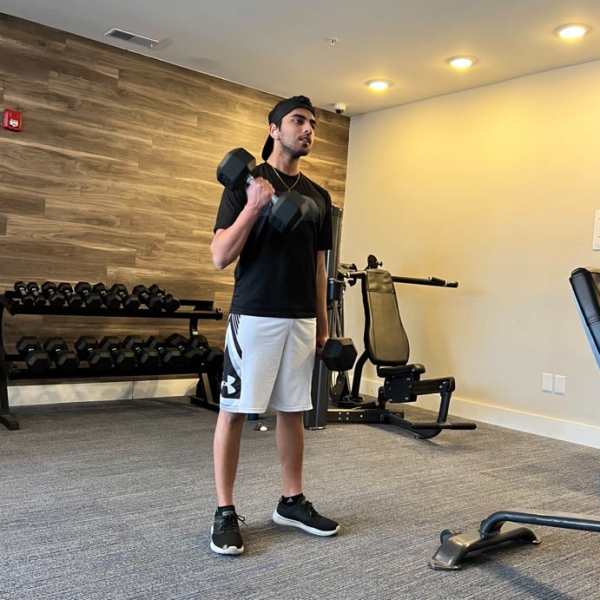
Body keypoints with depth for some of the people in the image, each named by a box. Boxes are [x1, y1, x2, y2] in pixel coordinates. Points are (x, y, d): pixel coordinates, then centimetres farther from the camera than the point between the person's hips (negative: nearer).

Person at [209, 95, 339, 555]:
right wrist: (253, 206, -23)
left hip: (301, 320, 6)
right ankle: (225, 512, 11)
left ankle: (292, 502, 26)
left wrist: (323, 324, 13)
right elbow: (220, 256, -10)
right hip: (254, 317, -6)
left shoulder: (318, 196, 14)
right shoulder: (247, 183, -3)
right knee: (235, 410, 0)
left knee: (293, 410, 13)